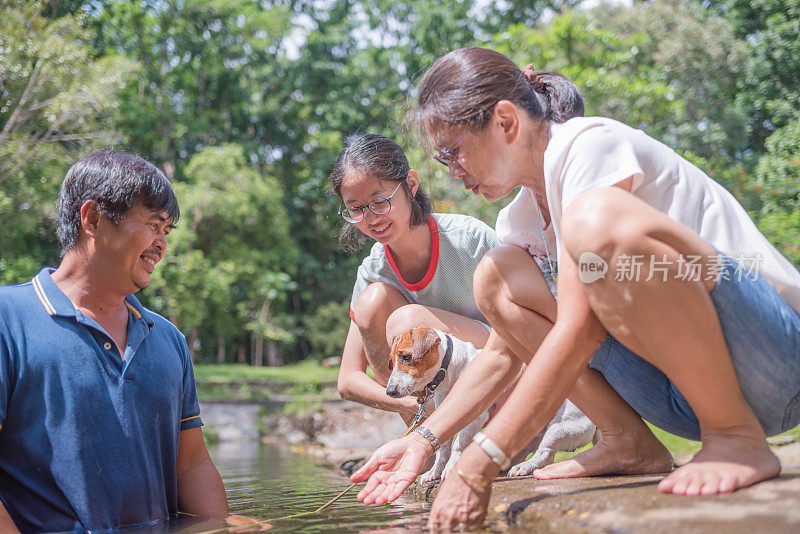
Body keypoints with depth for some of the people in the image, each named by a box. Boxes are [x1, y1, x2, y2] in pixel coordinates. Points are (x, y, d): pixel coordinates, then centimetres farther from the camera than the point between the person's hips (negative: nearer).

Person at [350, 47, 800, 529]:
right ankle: (631, 444, 0)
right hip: (681, 391, 8)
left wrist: (479, 466, -24)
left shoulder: (590, 144, -14)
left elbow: (579, 330, -24)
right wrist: (424, 441, 8)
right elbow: (502, 351, 17)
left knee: (597, 218, -32)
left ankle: (738, 438, -20)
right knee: (495, 279, 1)